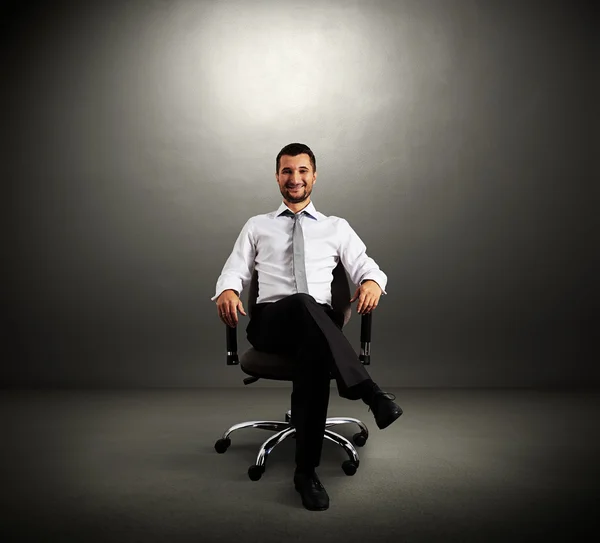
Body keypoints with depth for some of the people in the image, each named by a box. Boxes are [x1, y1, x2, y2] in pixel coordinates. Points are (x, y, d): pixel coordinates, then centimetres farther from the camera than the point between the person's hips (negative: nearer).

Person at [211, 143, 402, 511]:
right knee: (303, 303, -38)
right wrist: (227, 291, -13)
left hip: (321, 322, 1)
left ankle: (307, 470, -27)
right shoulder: (257, 226, 22)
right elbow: (235, 271, 13)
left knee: (314, 355, -37)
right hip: (270, 322, 0)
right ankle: (370, 393, -42)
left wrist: (373, 281, -16)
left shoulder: (337, 227, 21)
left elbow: (366, 266, 10)